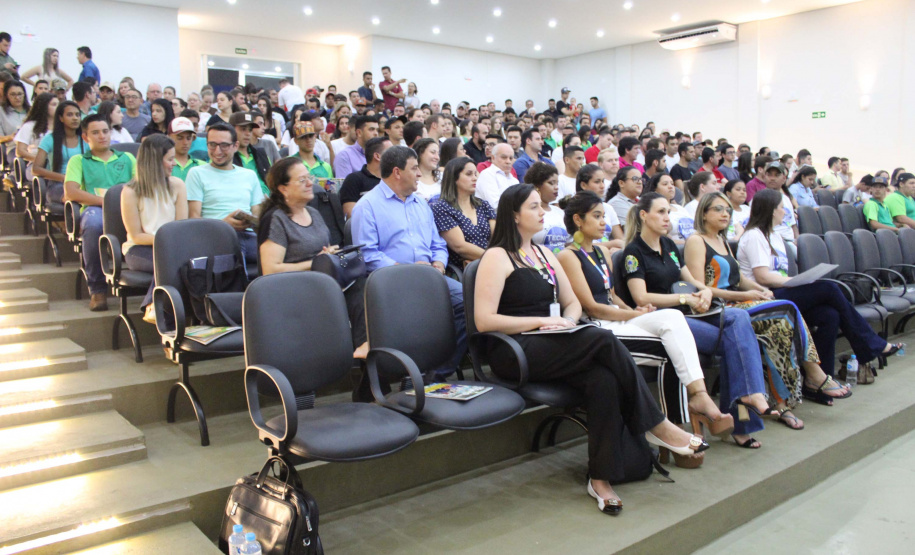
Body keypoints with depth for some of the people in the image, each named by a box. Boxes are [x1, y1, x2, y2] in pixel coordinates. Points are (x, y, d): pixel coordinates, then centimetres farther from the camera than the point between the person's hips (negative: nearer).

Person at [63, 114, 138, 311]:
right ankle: (97, 289, -26)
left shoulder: (127, 158, 30)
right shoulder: (78, 161, 23)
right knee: (94, 224, -40)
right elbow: (70, 192, 4)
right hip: (95, 209, 0)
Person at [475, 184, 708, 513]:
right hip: (514, 354, -7)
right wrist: (541, 321, -13)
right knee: (604, 341, -26)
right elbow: (484, 320, -12)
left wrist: (567, 322, 1)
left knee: (603, 379, -26)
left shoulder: (544, 254, 22)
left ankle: (600, 477, -20)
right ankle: (656, 426, -12)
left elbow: (573, 303, 24)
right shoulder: (497, 257, -2)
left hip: (552, 348, 7)